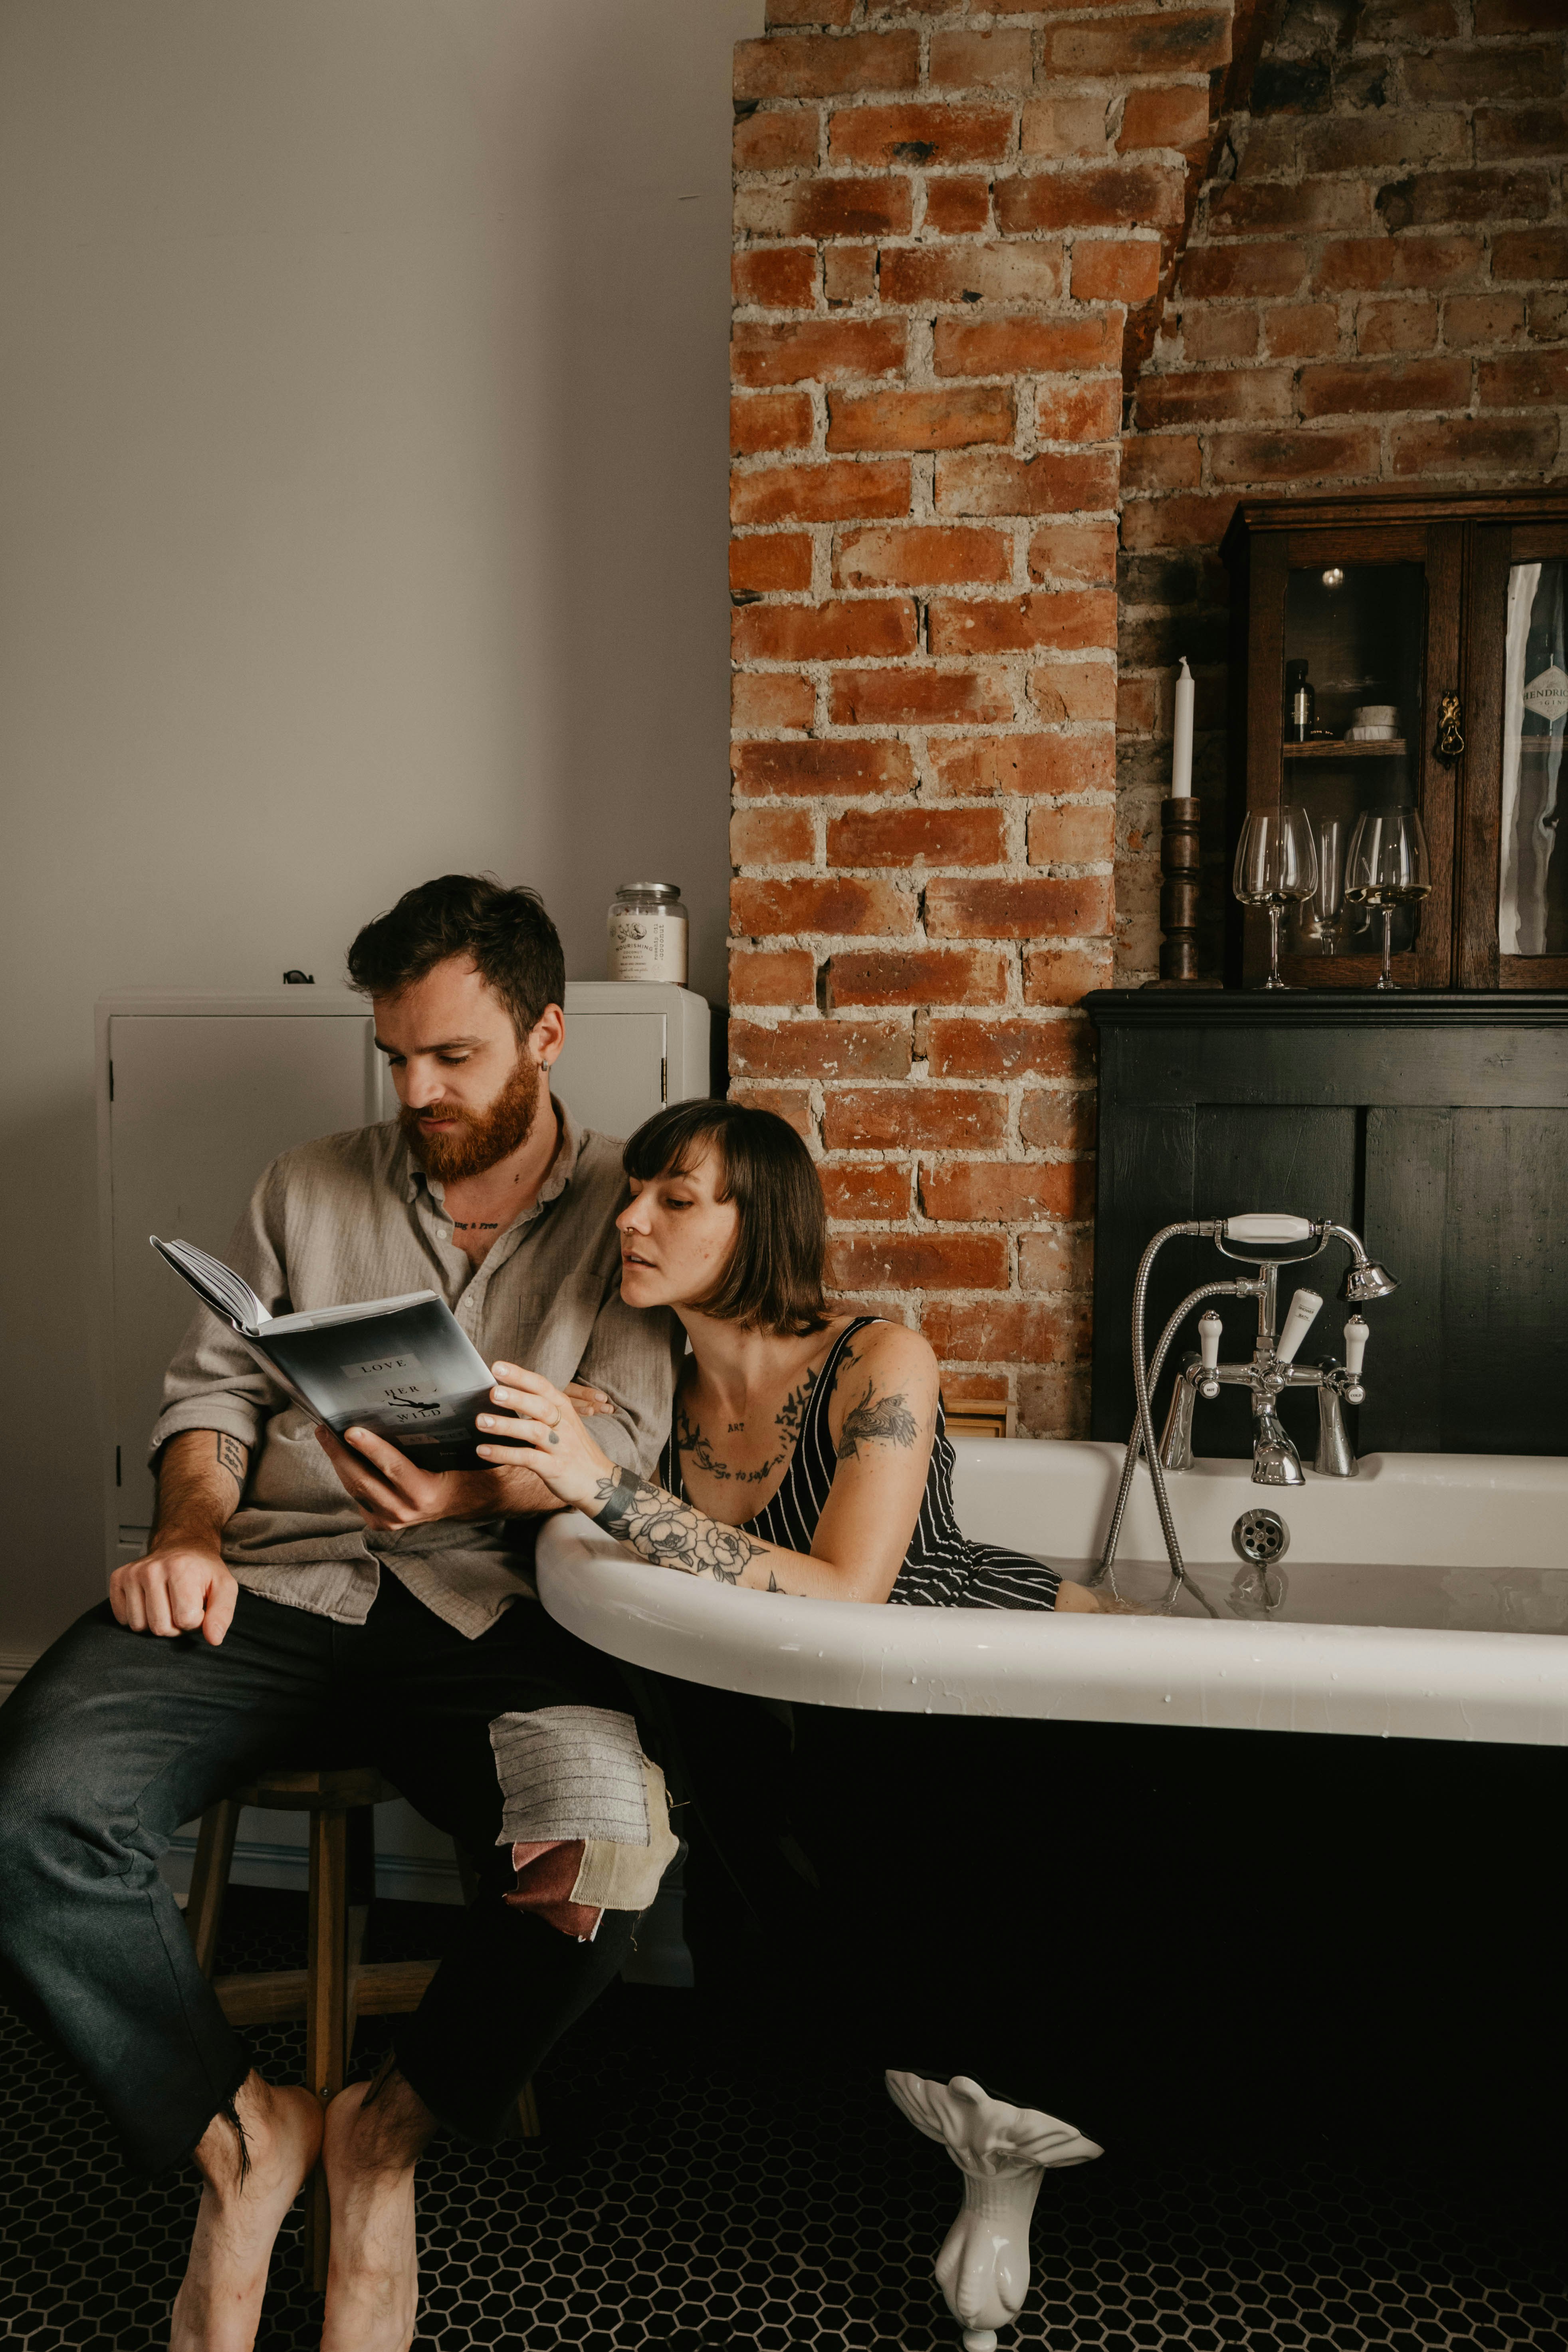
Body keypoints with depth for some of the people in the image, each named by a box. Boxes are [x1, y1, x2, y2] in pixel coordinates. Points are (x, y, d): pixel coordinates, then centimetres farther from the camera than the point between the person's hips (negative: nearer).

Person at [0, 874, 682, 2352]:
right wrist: (189, 1536, -5)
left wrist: (469, 1489, -23)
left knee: (607, 1847, -31)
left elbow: (613, 1446, -2)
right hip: (271, 1582, 3)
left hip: (488, 1606, -2)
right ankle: (237, 2135, 2)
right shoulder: (309, 1190, 20)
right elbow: (213, 1389, 16)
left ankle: (392, 2131, 2)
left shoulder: (626, 1210, 10)